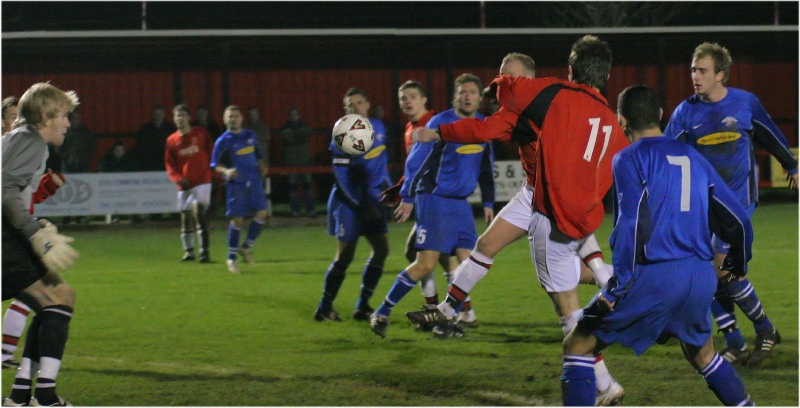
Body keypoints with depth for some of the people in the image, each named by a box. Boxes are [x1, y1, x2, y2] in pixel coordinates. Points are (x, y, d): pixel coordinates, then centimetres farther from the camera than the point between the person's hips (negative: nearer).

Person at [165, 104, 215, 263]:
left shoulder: (200, 133, 1)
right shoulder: (171, 140, 4)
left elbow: (211, 154, 9)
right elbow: (169, 164, 5)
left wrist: (212, 171, 1)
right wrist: (177, 178, -11)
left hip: (202, 180, -3)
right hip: (184, 184, 3)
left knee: (199, 211, -18)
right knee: (185, 217, 6)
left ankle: (204, 250, -15)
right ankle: (188, 251, 21)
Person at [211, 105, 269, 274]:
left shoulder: (251, 136, 9)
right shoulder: (223, 141, -5)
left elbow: (259, 155, 22)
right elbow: (215, 165, -4)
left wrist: (262, 167, 3)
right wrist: (226, 171, -23)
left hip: (254, 181, 4)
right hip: (236, 184, -4)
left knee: (262, 213, -4)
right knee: (237, 220, -4)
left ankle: (246, 247, 14)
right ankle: (231, 258, 8)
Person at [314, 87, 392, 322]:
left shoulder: (377, 127, 5)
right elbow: (341, 174, -17)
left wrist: (387, 184, 15)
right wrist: (360, 205, -21)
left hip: (372, 199, 7)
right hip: (349, 200, -7)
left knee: (381, 249, 1)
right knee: (344, 256, -5)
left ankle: (363, 307, 9)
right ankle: (324, 308, 7)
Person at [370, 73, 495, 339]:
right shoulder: (441, 123, -10)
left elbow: (486, 168, 20)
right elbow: (415, 161, -8)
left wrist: (488, 203, 17)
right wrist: (408, 199, -10)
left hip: (461, 204, 7)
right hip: (434, 199, -7)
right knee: (426, 263, -13)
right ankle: (382, 314, -2)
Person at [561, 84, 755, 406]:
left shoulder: (629, 159, -2)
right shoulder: (693, 158, 15)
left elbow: (633, 225, -16)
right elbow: (737, 220, 17)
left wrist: (619, 286, -15)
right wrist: (736, 266, 34)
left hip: (653, 276, -6)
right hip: (701, 278, 6)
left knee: (578, 345, 3)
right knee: (701, 354, 31)